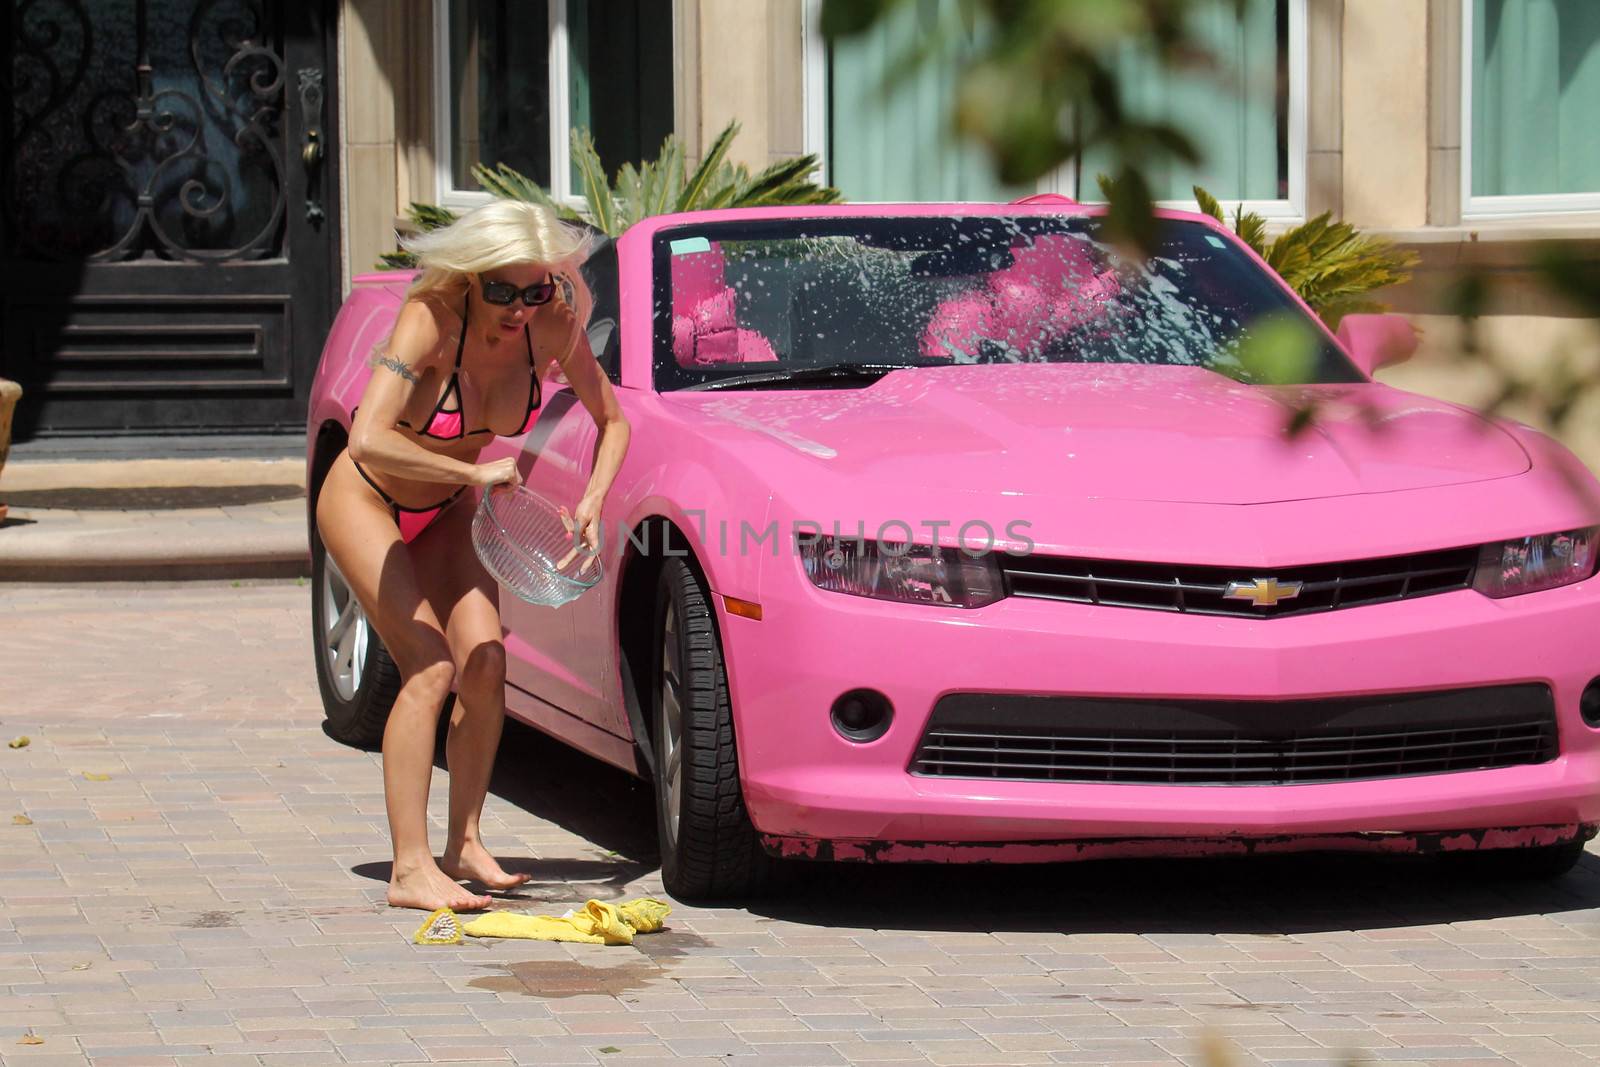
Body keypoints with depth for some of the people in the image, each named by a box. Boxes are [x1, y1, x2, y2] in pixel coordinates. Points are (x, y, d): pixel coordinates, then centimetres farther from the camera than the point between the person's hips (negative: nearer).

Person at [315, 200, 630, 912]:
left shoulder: (551, 326, -16)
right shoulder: (431, 320, -31)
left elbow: (613, 420, 0)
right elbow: (369, 441, -43)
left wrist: (592, 503, -16)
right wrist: (478, 473, -37)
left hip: (446, 512, 5)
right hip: (365, 503, -5)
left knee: (485, 663, -11)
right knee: (430, 668, -19)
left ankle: (464, 844, 3)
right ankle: (410, 870, -17)